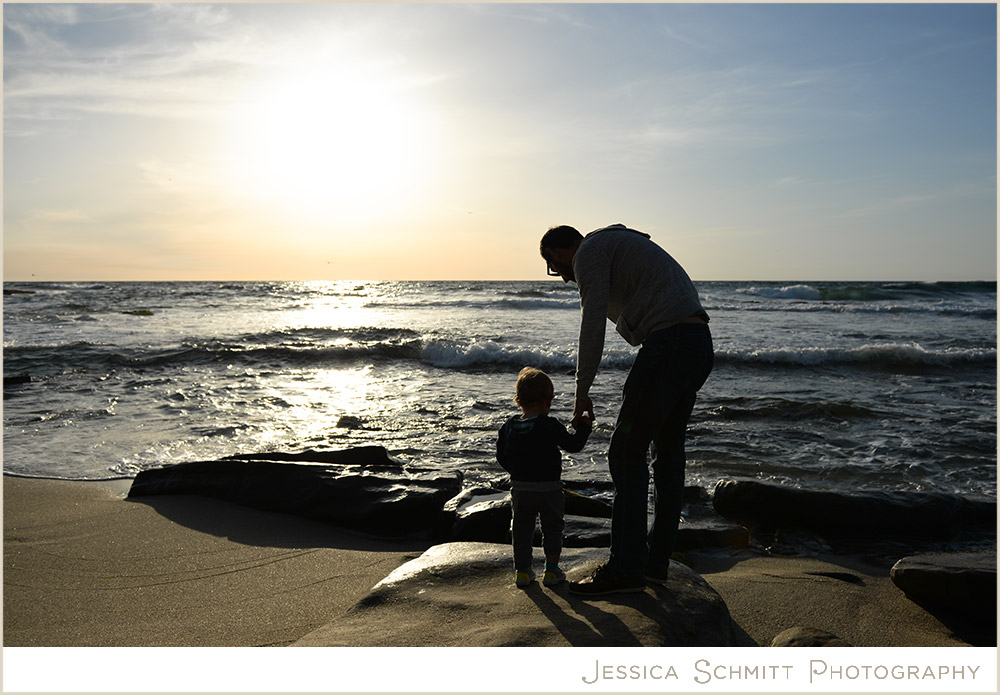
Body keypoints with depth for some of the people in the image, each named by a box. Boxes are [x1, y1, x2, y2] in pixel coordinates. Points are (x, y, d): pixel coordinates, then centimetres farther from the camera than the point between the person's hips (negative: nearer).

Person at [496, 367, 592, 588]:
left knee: (521, 529, 16)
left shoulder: (508, 427, -1)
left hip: (520, 489, 3)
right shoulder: (550, 426, -17)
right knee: (552, 529, 14)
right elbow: (572, 444, -14)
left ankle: (522, 572, 21)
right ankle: (551, 572, 18)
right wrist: (583, 427, 3)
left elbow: (501, 456, 7)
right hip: (549, 489, -3)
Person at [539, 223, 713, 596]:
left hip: (668, 342, -10)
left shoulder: (590, 251, 0)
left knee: (626, 454, -4)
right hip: (700, 342, 10)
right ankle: (656, 561, 22)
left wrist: (581, 392, -5)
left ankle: (626, 568, 1)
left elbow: (592, 325, -11)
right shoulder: (622, 245, 29)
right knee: (668, 453, 14)